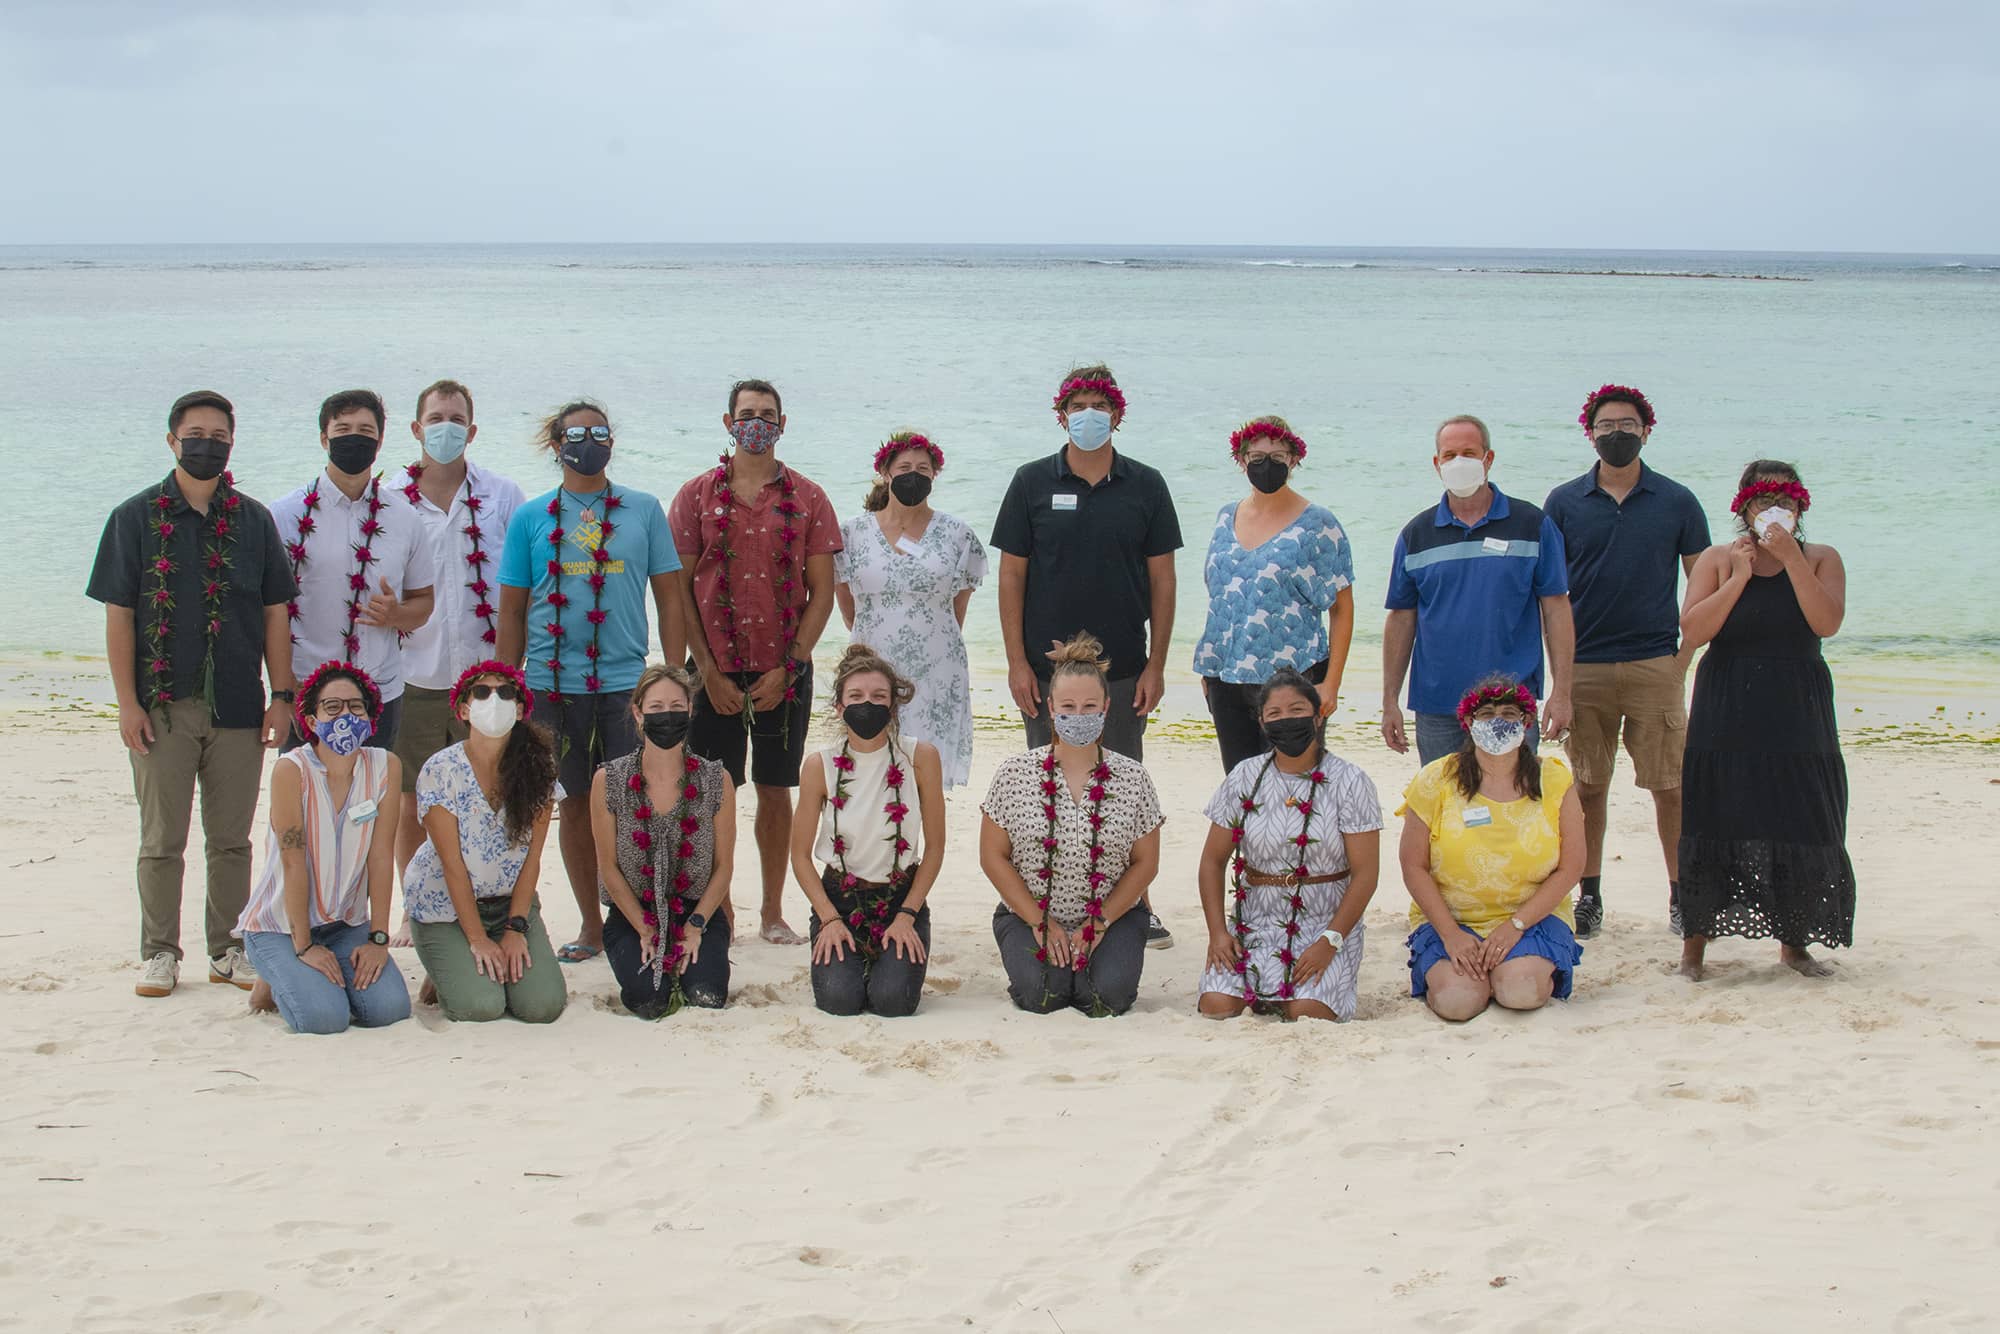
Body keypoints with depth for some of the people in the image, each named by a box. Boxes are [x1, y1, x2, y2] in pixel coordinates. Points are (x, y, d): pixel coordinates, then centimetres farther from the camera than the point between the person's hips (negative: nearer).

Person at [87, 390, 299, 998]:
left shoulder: (253, 520, 8)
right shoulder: (136, 518, 1)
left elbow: (274, 612, 9)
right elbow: (118, 615, -1)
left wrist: (282, 695, 2)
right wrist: (128, 702, -7)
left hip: (238, 708, 2)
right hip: (163, 707, -2)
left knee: (231, 839, 8)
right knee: (162, 840, 4)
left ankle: (228, 948, 18)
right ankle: (159, 953, 13)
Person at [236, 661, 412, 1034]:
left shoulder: (385, 767, -7)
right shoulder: (291, 770, -18)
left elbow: (381, 857, -7)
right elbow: (293, 863, -17)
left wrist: (378, 938, -10)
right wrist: (303, 947, -17)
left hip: (346, 923, 4)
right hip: (279, 924, -4)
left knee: (390, 1008, -16)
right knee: (325, 1017, -24)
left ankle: (318, 979, 15)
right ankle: (277, 981, 11)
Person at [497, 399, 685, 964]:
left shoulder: (643, 511, 6)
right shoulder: (531, 518, 7)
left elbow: (669, 597, 7)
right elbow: (512, 610, 10)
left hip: (626, 682, -1)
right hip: (553, 681, 1)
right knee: (575, 803, 7)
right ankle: (591, 924, 18)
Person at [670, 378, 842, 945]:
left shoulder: (807, 498, 3)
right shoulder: (698, 494, 2)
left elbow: (822, 594, 2)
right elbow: (680, 590, 1)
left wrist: (786, 668, -8)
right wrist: (709, 672, -7)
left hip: (784, 671, 1)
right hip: (716, 670, 0)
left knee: (776, 790, 7)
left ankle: (774, 912, 17)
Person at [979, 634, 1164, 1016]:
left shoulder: (1133, 779, -2)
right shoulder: (1014, 773, -3)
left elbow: (1145, 863, 2)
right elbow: (994, 857, 0)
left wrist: (1099, 922, -9)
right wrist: (1040, 922, -9)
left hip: (1112, 915, 0)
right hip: (1028, 915, 0)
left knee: (1108, 995, -25)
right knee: (1040, 994, -25)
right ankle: (1049, 957, 10)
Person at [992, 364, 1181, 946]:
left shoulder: (1145, 486, 4)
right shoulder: (1033, 483, 2)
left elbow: (1161, 579, 5)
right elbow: (1011, 574, 2)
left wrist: (1156, 664, -1)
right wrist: (1017, 662, -5)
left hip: (1122, 668, 1)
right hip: (1047, 667, -1)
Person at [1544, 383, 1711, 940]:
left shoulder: (1676, 502, 4)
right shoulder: (1564, 503, 5)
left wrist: (1685, 655, -2)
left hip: (1656, 665, -1)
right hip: (1585, 666, 1)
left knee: (1670, 786, 0)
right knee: (1588, 786, 5)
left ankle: (1681, 896, 9)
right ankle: (1590, 896, 15)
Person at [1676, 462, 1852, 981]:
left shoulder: (1820, 559, 4)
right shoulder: (1718, 560, 3)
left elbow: (1827, 623, -13)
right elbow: (1692, 631, -9)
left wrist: (1790, 558, -18)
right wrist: (1740, 577, -14)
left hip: (1798, 719, 1)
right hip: (1727, 718, -1)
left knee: (1800, 828, 3)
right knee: (1715, 826, -1)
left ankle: (1794, 942, 18)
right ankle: (1695, 943, 8)